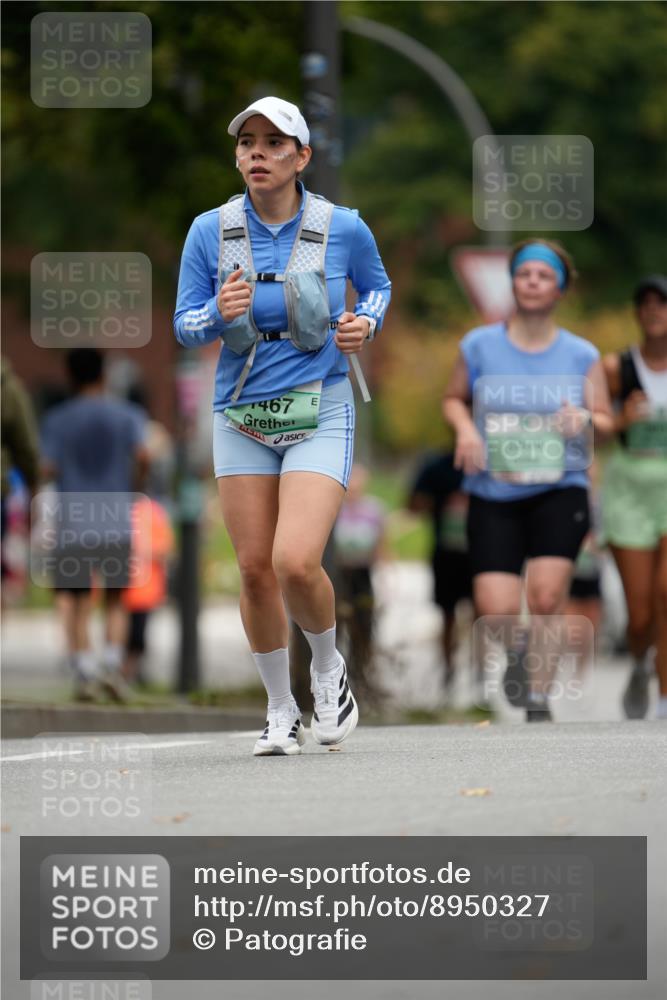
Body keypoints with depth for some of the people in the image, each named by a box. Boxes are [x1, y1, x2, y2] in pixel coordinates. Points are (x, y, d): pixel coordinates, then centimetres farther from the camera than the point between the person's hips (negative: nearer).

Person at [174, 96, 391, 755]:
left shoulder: (343, 228, -5)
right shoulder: (210, 231, -3)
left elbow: (376, 283, 15)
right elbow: (185, 326, 3)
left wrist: (365, 322, -5)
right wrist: (220, 313, -18)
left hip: (320, 413, -2)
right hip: (241, 418, 3)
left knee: (296, 564, -18)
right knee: (255, 569, 2)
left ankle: (328, 666, 14)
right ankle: (280, 711, 21)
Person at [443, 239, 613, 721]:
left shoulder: (582, 356, 3)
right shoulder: (479, 346, 3)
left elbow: (606, 423, 9)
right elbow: (454, 398, 17)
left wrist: (585, 420, -15)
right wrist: (465, 428, -4)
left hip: (559, 490, 0)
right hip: (494, 497, 0)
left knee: (546, 599, -17)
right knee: (496, 613, -10)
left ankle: (539, 703, -1)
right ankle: (517, 648, 27)